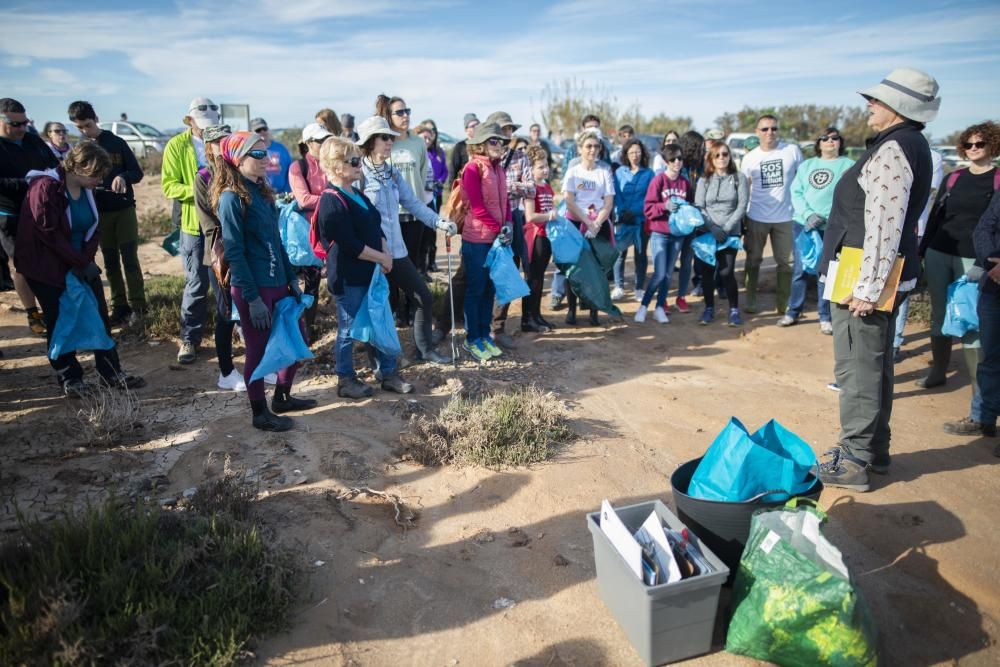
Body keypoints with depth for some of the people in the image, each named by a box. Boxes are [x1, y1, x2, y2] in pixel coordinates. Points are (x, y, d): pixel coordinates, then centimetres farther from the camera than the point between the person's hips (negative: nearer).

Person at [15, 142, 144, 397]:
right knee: (59, 324, 2)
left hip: (81, 266, 7)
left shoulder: (87, 189, 3)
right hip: (48, 269, -7)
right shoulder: (45, 187, -19)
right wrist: (82, 263, -19)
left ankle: (111, 373, 12)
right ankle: (69, 378, 15)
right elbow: (49, 233, -21)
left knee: (99, 316, 5)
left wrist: (86, 261, -9)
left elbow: (94, 230, 5)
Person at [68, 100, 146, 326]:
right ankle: (120, 307, 12)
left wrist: (123, 176, -22)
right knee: (111, 262, 6)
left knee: (130, 259, -3)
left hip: (124, 210, -2)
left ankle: (138, 306, 2)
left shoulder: (116, 142, -3)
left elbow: (137, 173, -2)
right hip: (99, 213, 2)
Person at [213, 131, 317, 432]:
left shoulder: (263, 192, 10)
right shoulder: (232, 197, -13)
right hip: (251, 288, -8)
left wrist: (292, 278, 12)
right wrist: (253, 297, -18)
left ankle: (282, 397, 34)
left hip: (277, 282, 8)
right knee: (258, 350, 5)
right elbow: (234, 252, -16)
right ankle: (260, 413, 23)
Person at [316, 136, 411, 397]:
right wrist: (382, 258, -15)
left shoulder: (358, 196, 13)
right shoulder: (331, 202, -17)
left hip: (371, 273, 9)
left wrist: (386, 253, -3)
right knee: (348, 330, 4)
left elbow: (377, 228, 15)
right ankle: (345, 381, 19)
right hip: (348, 278, -9)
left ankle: (389, 375, 25)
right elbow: (350, 245, -23)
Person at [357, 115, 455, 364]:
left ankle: (425, 348, 27)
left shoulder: (393, 173, 10)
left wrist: (439, 222, -1)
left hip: (396, 251, 7)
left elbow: (412, 203, 11)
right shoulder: (358, 174, -10)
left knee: (424, 298, 10)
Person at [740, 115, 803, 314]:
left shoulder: (792, 151, -3)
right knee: (753, 260, 11)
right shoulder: (749, 158, 1)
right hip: (756, 218, 1)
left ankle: (783, 301, 19)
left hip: (785, 217, 0)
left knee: (785, 261, 8)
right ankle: (751, 299, 22)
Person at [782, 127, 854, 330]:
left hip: (832, 227, -3)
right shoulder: (806, 165, 13)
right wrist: (808, 214, -12)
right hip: (802, 224, 3)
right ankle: (793, 312, 18)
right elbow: (796, 193, 5)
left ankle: (825, 317, 11)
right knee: (799, 270, 8)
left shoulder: (849, 166, 3)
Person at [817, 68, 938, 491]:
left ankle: (854, 463, 5)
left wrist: (866, 288, -23)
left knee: (856, 371, -4)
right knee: (875, 367, 17)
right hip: (889, 278, 10)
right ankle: (874, 450, 29)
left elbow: (884, 225, -23)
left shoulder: (892, 149, -16)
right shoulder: (911, 145, 16)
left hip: (868, 279, -10)